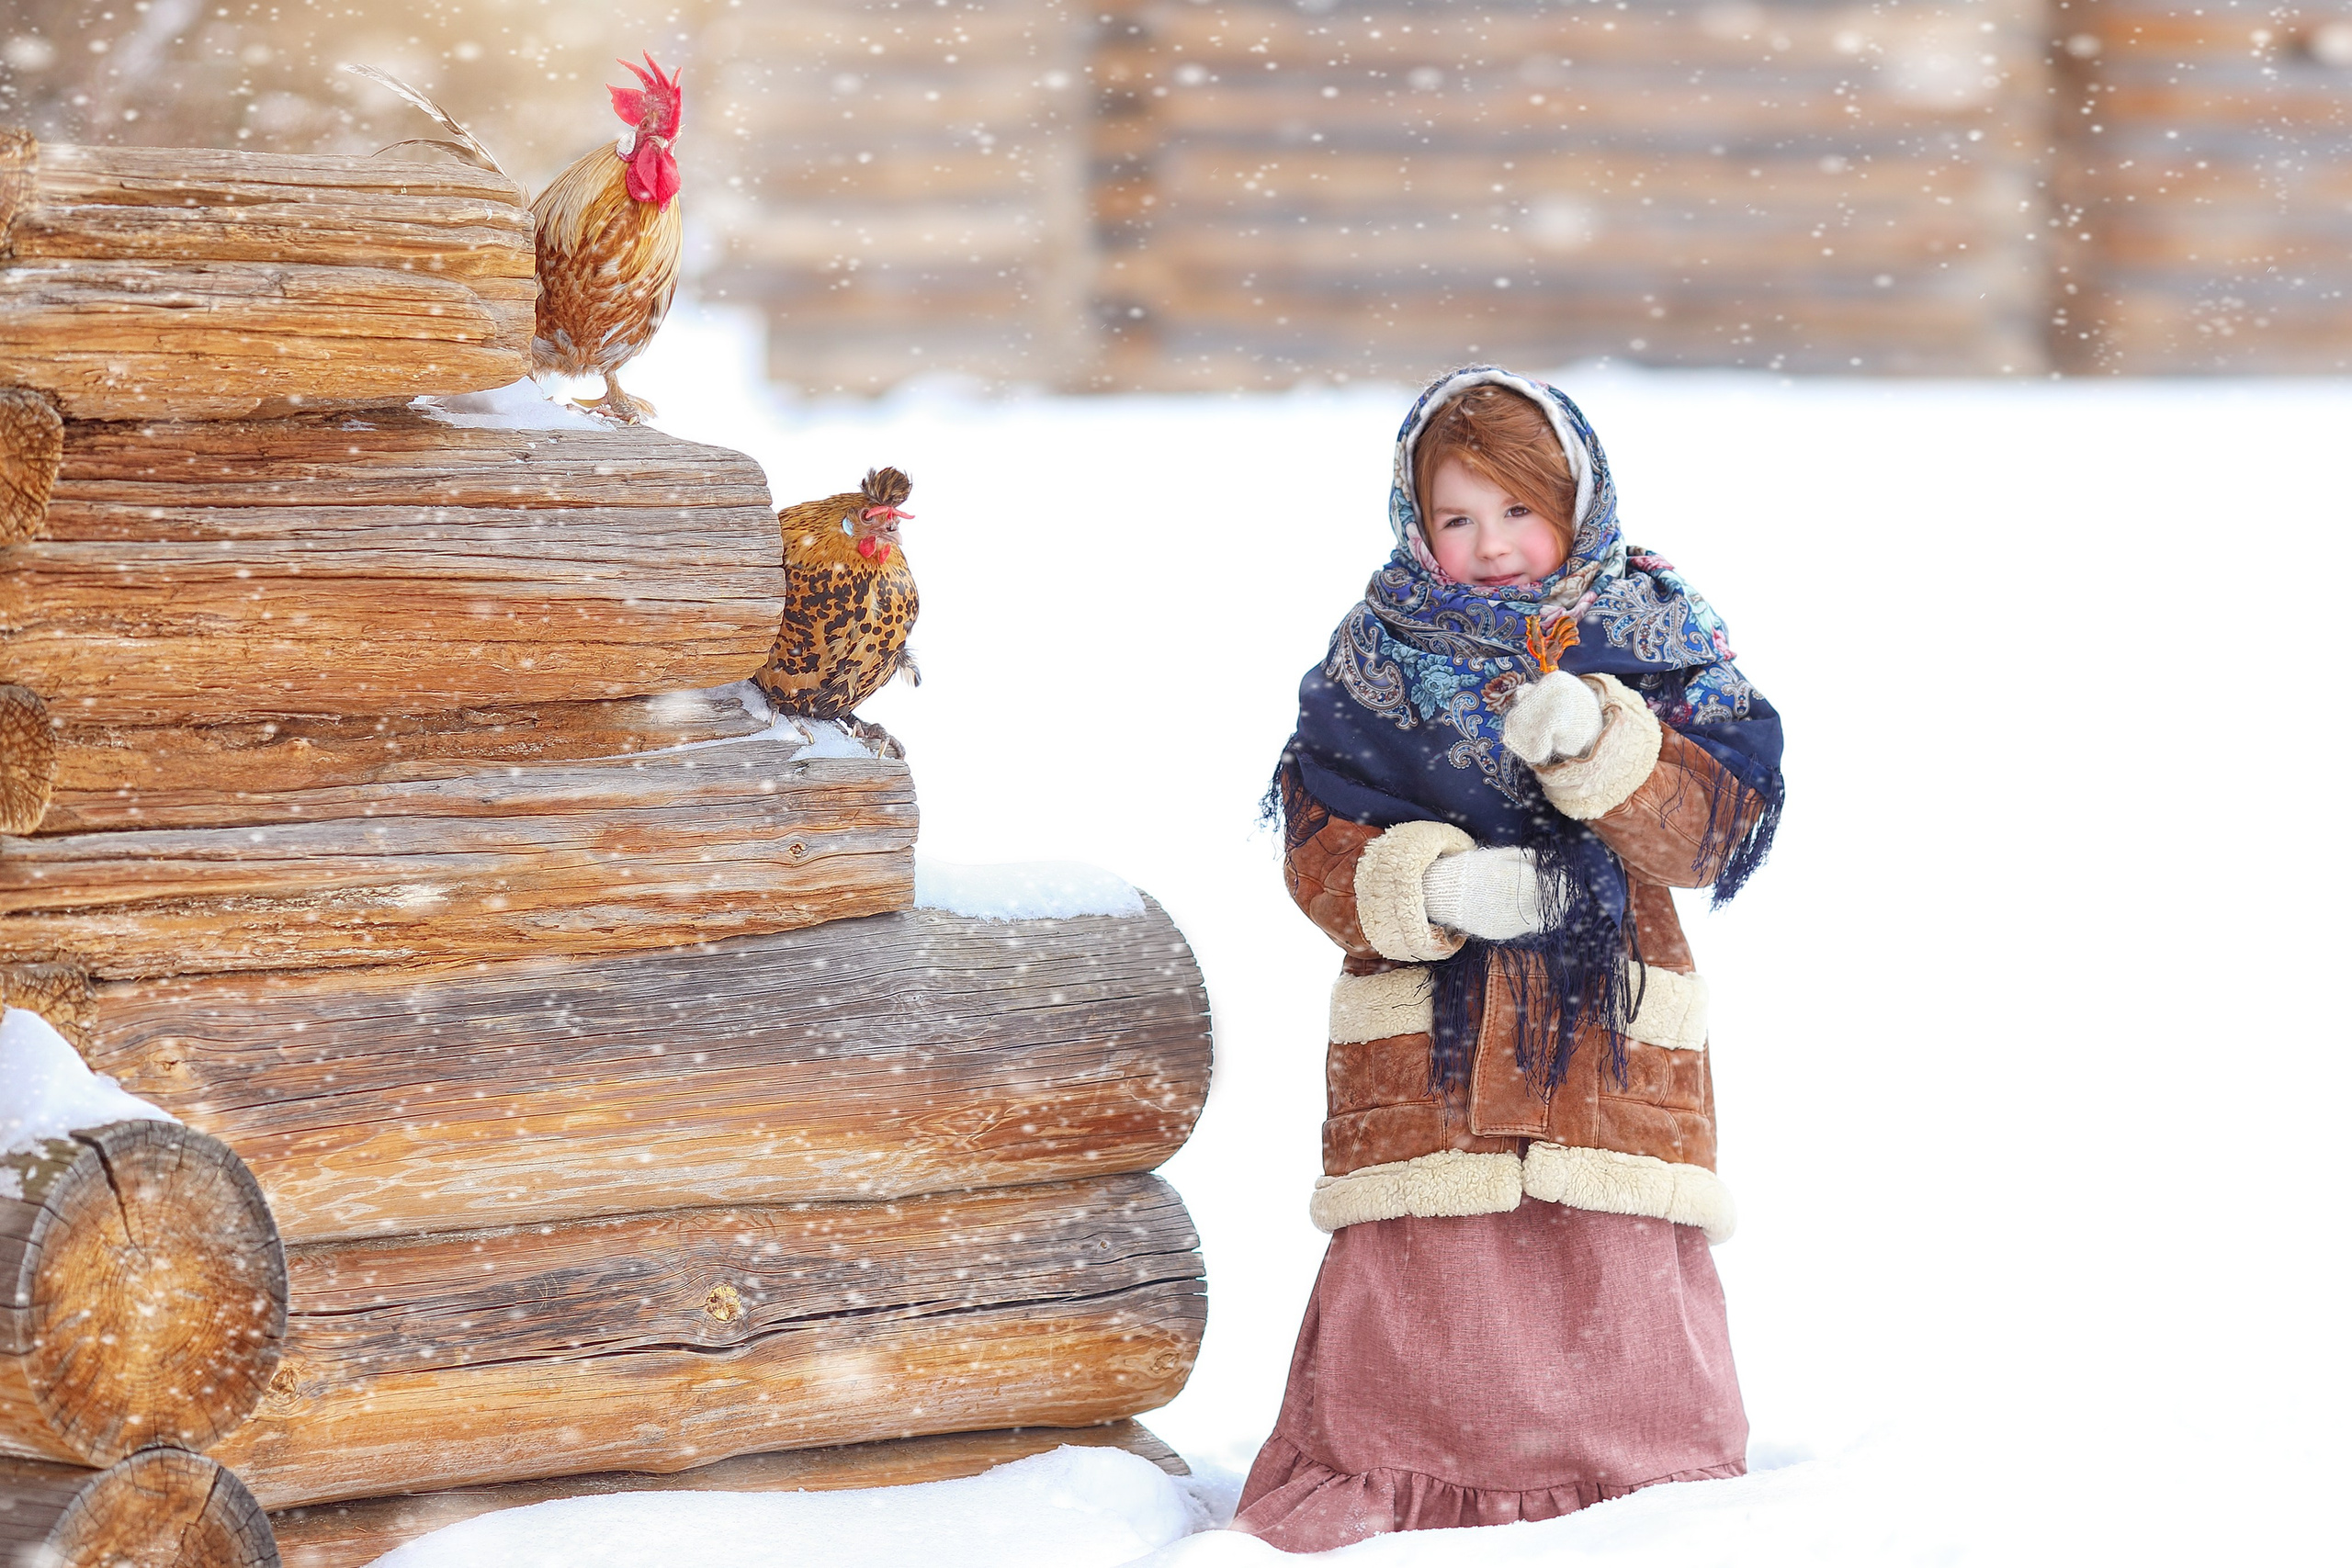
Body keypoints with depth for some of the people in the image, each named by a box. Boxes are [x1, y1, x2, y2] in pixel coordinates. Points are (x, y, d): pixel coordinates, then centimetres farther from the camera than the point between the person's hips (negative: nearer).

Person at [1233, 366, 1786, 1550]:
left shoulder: (1651, 635, 5)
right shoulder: (1377, 656, 5)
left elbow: (1723, 825, -6)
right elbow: (1321, 845, -1)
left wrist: (1595, 742, -21)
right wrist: (1433, 885, -20)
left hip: (1613, 1030, 0)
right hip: (1424, 1039, 0)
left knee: (1628, 1303, 0)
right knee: (1410, 1294, -1)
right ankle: (1352, 1506, 13)